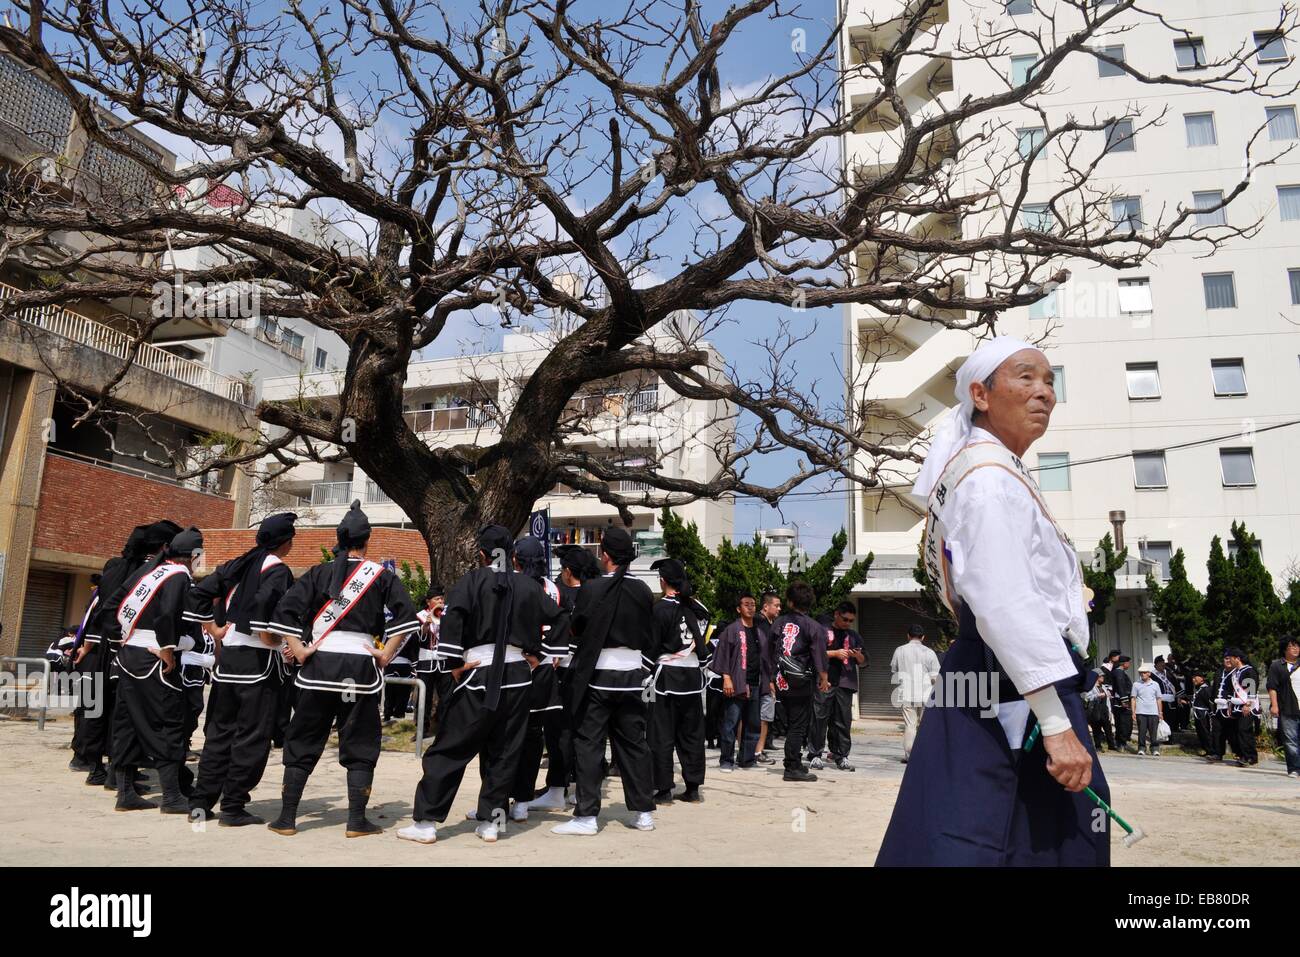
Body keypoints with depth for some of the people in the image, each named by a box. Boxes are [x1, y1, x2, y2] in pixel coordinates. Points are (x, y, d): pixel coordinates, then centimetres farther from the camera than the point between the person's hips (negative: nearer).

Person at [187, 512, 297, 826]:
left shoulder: (238, 564, 11)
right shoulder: (277, 569, -11)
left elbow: (201, 591, 10)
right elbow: (264, 602, -28)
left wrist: (213, 628, 13)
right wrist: (270, 639, -16)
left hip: (228, 655, 7)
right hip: (259, 659, -7)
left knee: (219, 730, 15)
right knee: (252, 736, 1)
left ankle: (201, 802, 19)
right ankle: (233, 807, 5)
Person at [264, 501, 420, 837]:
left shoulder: (319, 573, 6)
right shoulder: (382, 575, 1)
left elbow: (285, 609, -2)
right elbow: (406, 614, -9)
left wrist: (298, 649, 1)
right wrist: (387, 654, -3)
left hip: (319, 663, 2)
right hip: (361, 667, -1)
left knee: (302, 743, 13)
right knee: (360, 745, 8)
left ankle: (286, 819, 18)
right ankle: (357, 821, 10)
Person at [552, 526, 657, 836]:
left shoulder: (591, 588, -11)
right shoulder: (644, 591, 2)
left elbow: (577, 633, -4)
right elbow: (649, 636, 9)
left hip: (596, 674, -4)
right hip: (632, 674, 4)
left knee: (588, 743, 3)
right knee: (633, 742, 12)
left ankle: (586, 816, 4)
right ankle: (644, 812, 17)